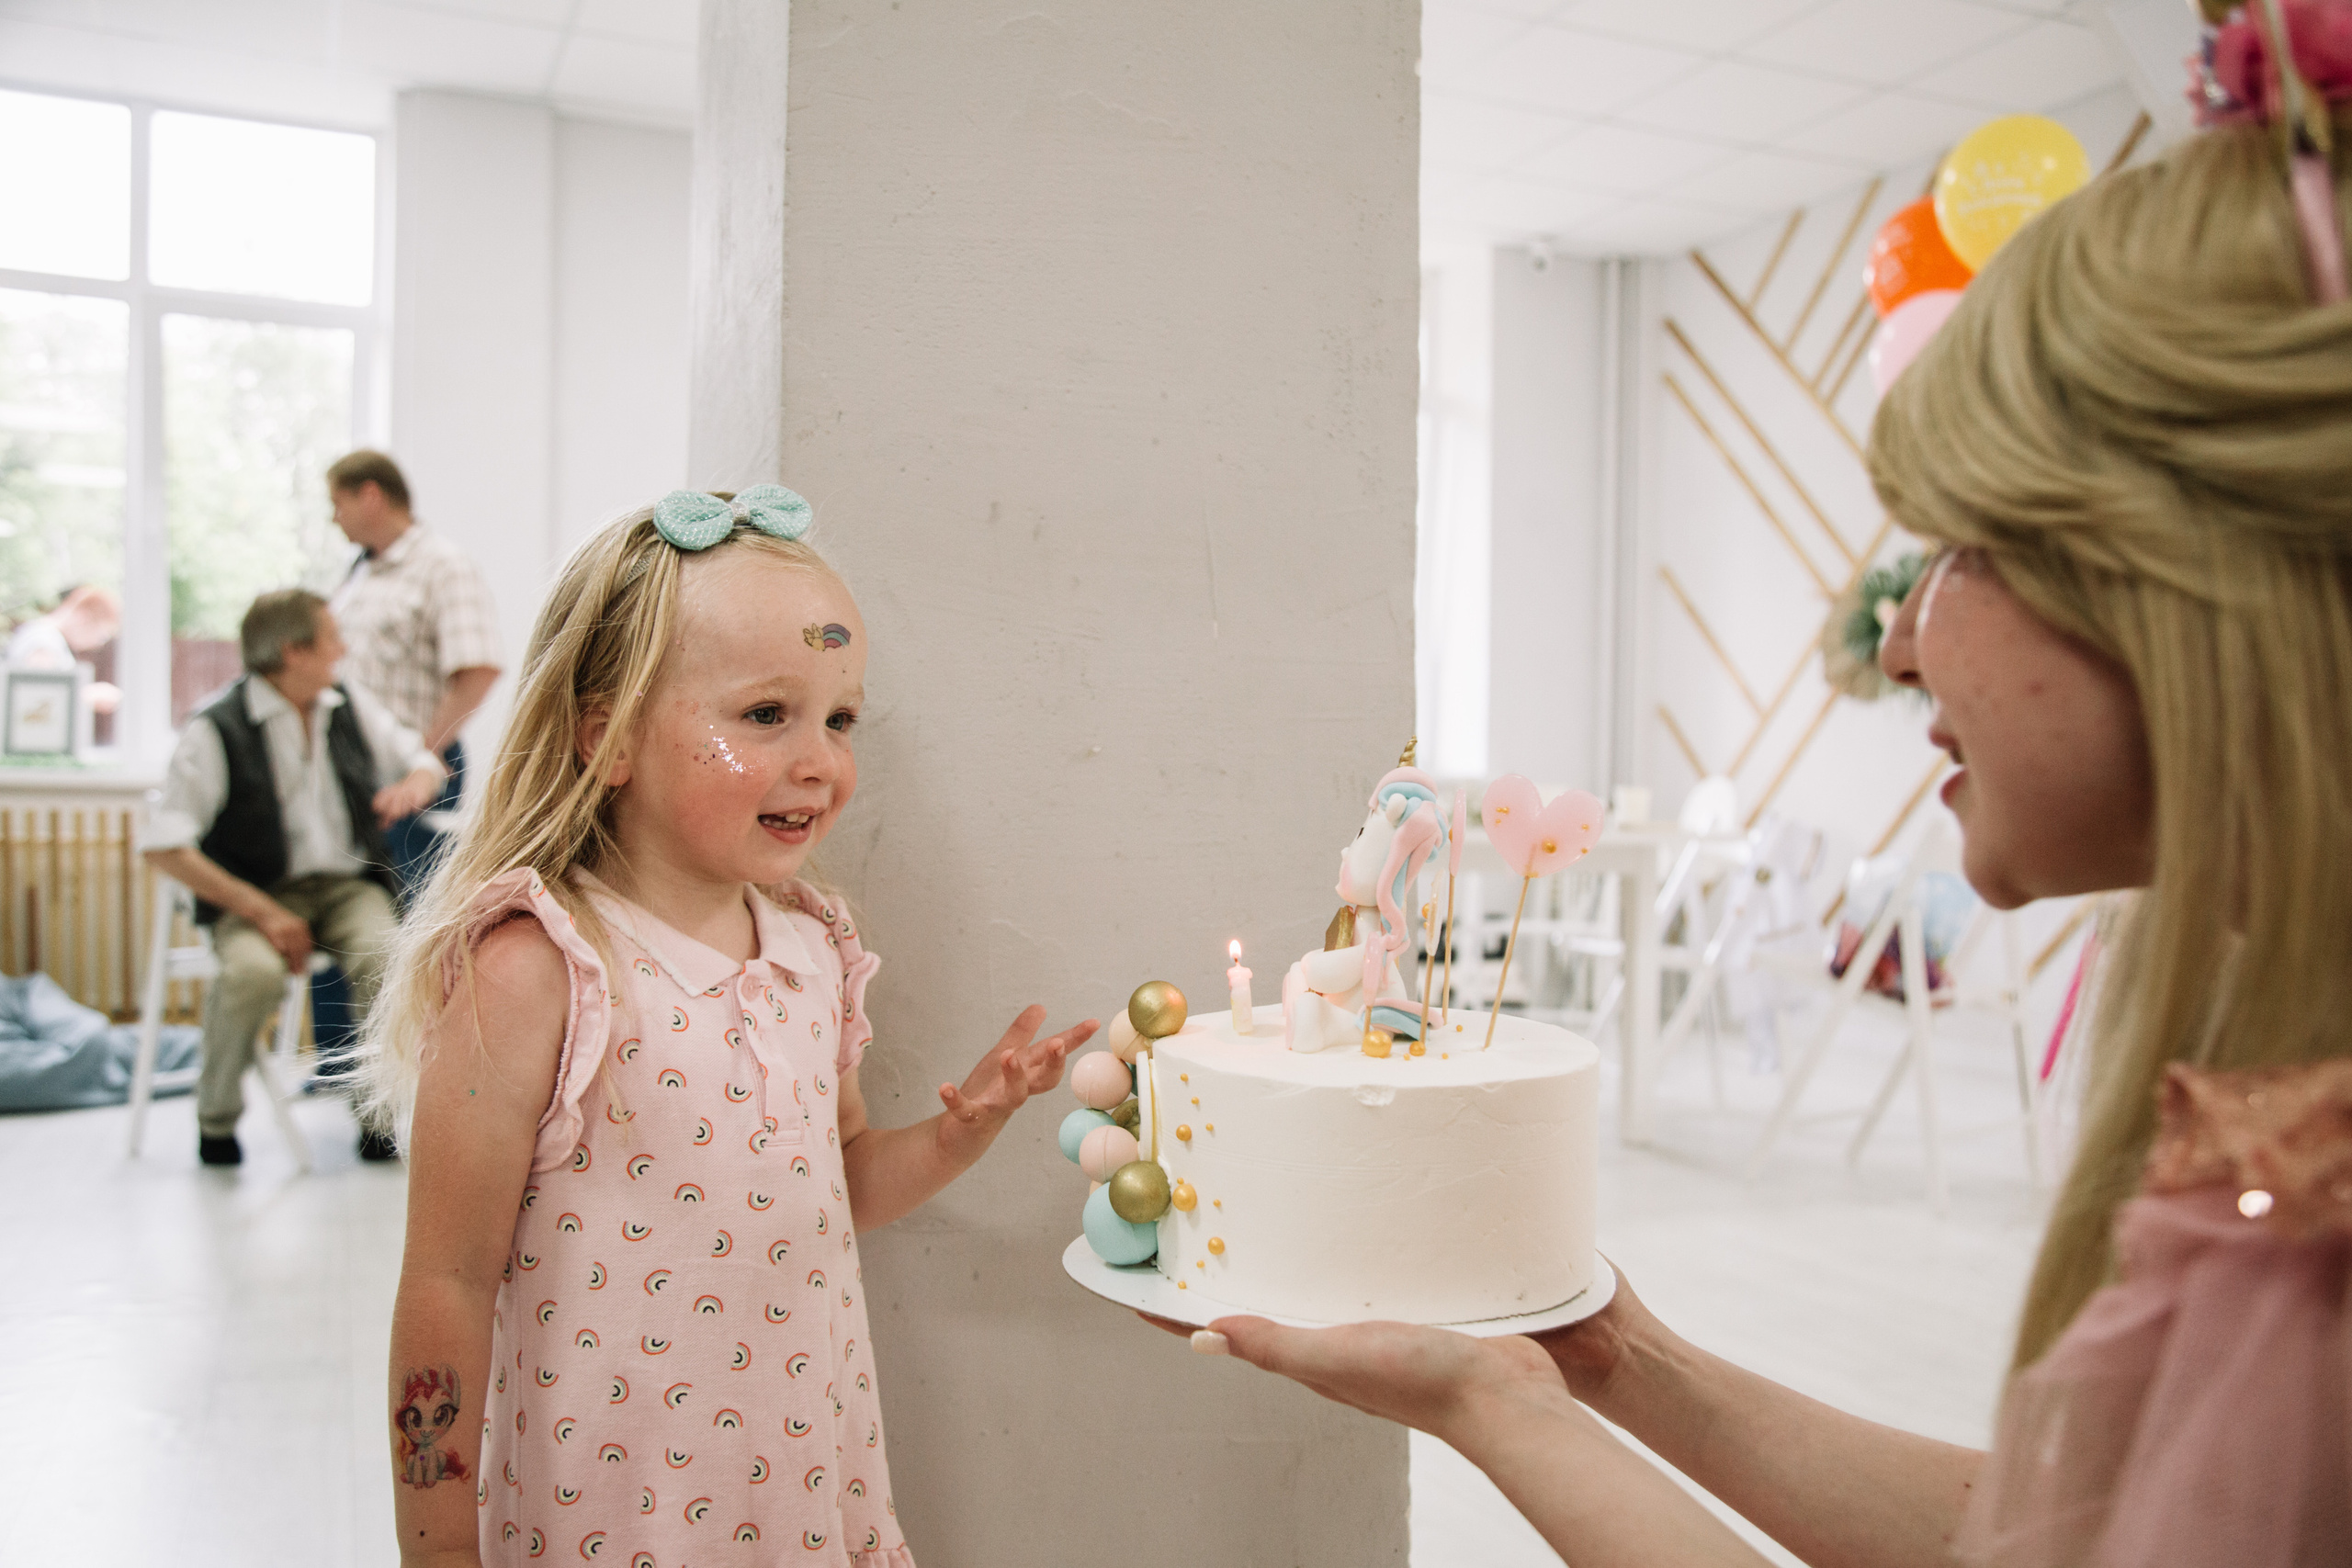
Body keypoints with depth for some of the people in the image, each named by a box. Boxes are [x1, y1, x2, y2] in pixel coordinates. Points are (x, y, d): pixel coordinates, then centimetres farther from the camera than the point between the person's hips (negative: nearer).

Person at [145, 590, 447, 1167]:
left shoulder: (353, 707, 8)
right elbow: (165, 847, -10)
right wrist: (263, 912, -17)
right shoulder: (216, 729, -8)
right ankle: (216, 1116, -6)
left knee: (386, 960, -30)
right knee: (253, 970, -35)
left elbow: (423, 758, 22)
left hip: (349, 885, 3)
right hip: (256, 895, -3)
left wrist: (416, 783, -5)